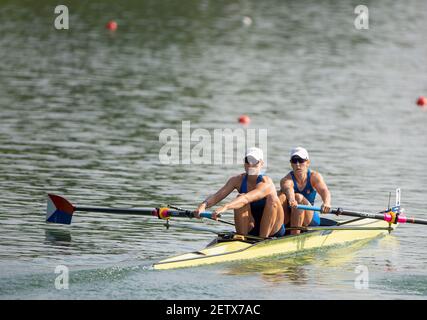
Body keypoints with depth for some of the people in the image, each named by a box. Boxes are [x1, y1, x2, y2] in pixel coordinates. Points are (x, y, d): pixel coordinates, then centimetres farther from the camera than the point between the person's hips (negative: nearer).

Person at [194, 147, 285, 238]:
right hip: (249, 230, 4)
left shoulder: (266, 183, -20)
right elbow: (217, 196, -18)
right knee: (240, 197, -19)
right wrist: (203, 205, -40)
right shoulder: (238, 180, -5)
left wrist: (225, 207, -55)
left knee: (272, 197, -28)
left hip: (272, 230, -4)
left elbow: (247, 198, -39)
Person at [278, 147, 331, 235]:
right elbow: (288, 189, -37)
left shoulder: (314, 176, -6)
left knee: (299, 197, -28)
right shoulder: (287, 179, -12)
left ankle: (295, 235, -32)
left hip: (309, 220, 0)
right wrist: (291, 200, -63)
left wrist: (326, 203, -51)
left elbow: (324, 191, -26)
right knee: (281, 195, -25)